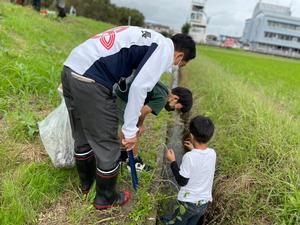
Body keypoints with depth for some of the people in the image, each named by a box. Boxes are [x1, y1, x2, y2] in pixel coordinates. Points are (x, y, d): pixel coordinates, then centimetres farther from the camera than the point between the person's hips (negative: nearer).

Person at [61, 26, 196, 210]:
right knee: (108, 146, 8)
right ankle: (106, 198, 31)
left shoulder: (148, 40, 26)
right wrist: (131, 129, -4)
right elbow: (139, 87, -13)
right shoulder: (165, 48, -1)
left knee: (83, 137, 25)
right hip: (89, 80, -10)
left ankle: (86, 183, 48)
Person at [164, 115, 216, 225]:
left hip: (188, 202, -5)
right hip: (204, 202, 5)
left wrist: (172, 161, -10)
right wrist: (194, 150, 15)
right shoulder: (212, 153, -9)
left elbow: (182, 181, -18)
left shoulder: (189, 157, -26)